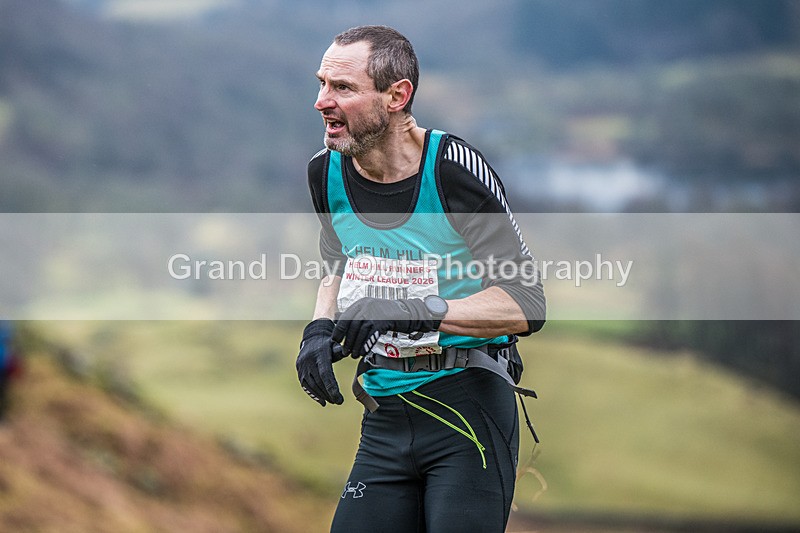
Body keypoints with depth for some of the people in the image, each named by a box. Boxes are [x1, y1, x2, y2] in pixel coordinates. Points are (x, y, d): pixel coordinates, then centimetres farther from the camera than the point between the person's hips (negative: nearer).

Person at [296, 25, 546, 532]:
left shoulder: (452, 166, -14)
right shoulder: (327, 172, 4)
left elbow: (528, 304, -16)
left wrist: (422, 312, -28)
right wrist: (321, 328, 5)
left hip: (469, 413, -5)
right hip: (385, 421, 5)